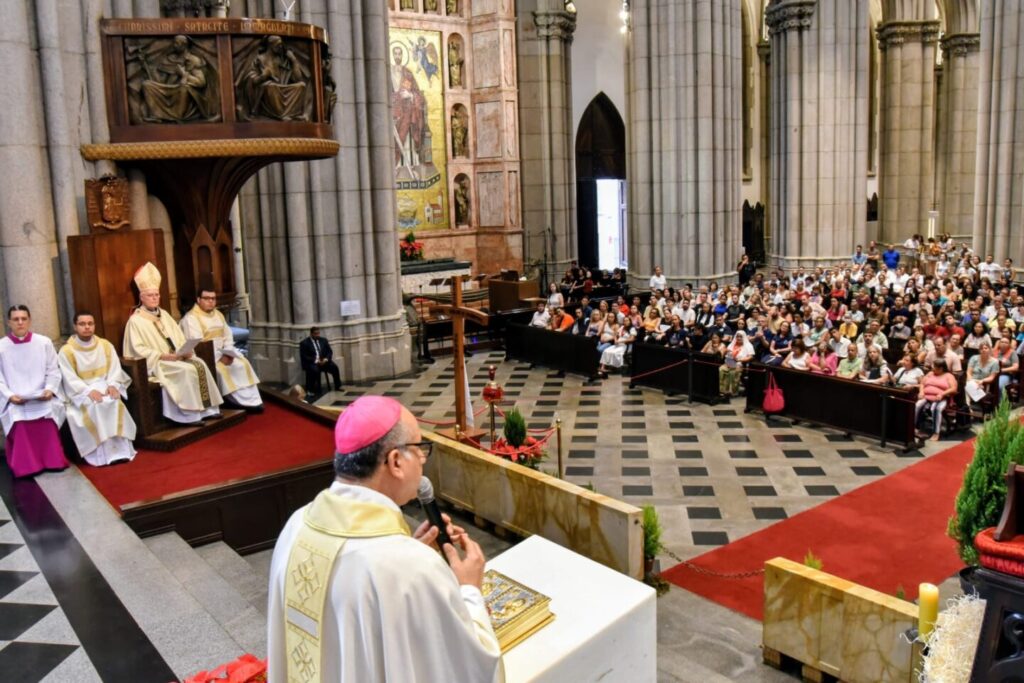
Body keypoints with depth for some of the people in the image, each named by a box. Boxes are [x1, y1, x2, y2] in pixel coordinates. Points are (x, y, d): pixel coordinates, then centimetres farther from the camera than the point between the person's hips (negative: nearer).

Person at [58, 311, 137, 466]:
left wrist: (112, 385, -16)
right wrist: (89, 391, -23)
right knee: (94, 407, -32)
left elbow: (115, 369, 4)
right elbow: (70, 379, -9)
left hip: (104, 388, 3)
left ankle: (119, 450, -27)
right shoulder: (66, 351, -3)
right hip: (81, 392, -2)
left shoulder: (105, 345, 9)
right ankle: (101, 454, -29)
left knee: (114, 403, -29)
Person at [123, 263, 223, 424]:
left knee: (200, 364, -16)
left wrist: (185, 350, -6)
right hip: (155, 362, -7)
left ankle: (207, 408, -13)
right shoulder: (136, 320, -7)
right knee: (188, 370, -28)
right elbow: (139, 350, -14)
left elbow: (179, 337, 15)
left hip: (176, 356, 7)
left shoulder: (163, 314, 16)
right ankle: (191, 414, -24)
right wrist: (164, 356, -22)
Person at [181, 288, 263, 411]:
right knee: (221, 369, -29)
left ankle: (252, 400, -15)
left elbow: (228, 336, 12)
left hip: (222, 352, 7)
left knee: (242, 364, -12)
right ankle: (241, 402, -23)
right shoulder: (191, 318, -12)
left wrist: (228, 353, -7)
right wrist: (219, 357, -23)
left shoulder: (218, 315, 13)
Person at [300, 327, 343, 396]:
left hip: (324, 361, 4)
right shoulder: (304, 343, -1)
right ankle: (314, 388, -21)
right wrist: (315, 361, -19)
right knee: (315, 370, -36)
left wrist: (326, 359, -10)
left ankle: (337, 387, -10)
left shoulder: (323, 340, 14)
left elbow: (330, 351, 11)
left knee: (334, 367, -22)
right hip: (311, 363, -4)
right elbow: (303, 356, -8)